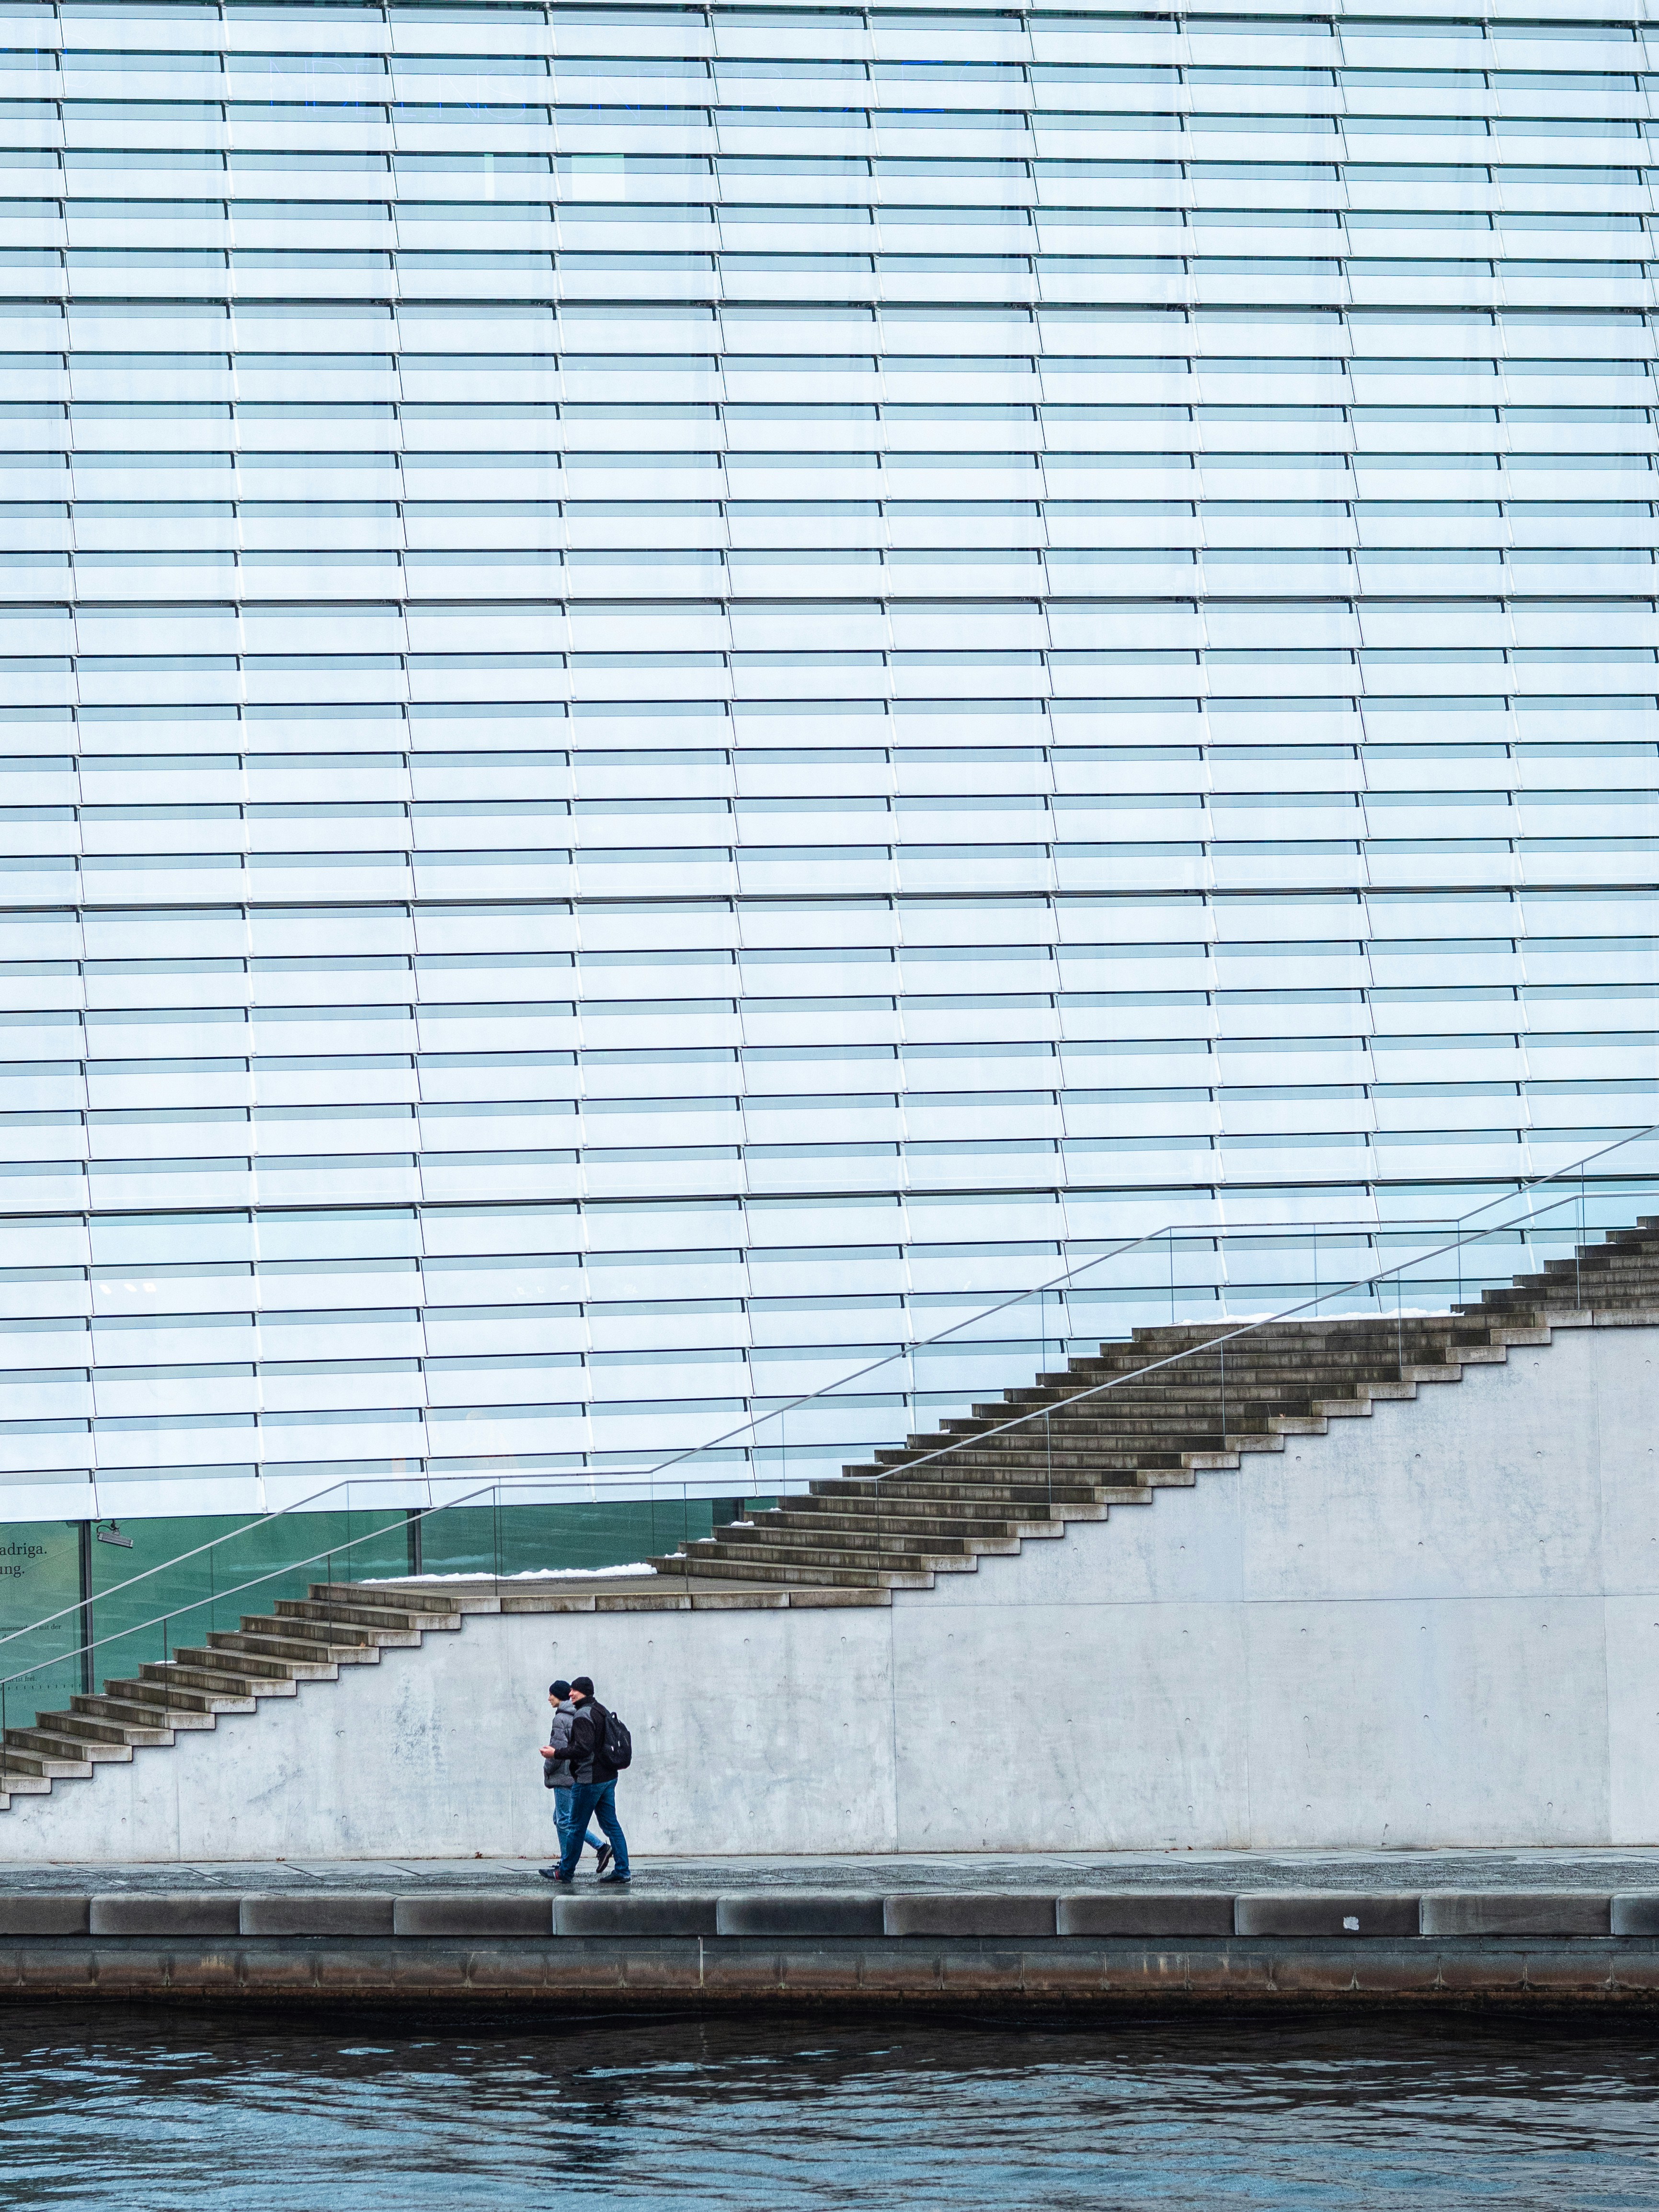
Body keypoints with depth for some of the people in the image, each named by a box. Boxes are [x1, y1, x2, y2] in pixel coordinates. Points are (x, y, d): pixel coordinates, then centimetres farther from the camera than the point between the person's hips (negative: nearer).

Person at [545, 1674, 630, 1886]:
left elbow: (583, 1748, -25)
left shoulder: (583, 1715, -16)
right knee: (611, 1824, 10)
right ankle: (622, 1871, 7)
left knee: (576, 1827, 0)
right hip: (608, 1776, 9)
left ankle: (565, 1873, 8)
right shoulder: (602, 1711, 14)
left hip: (590, 1780, -9)